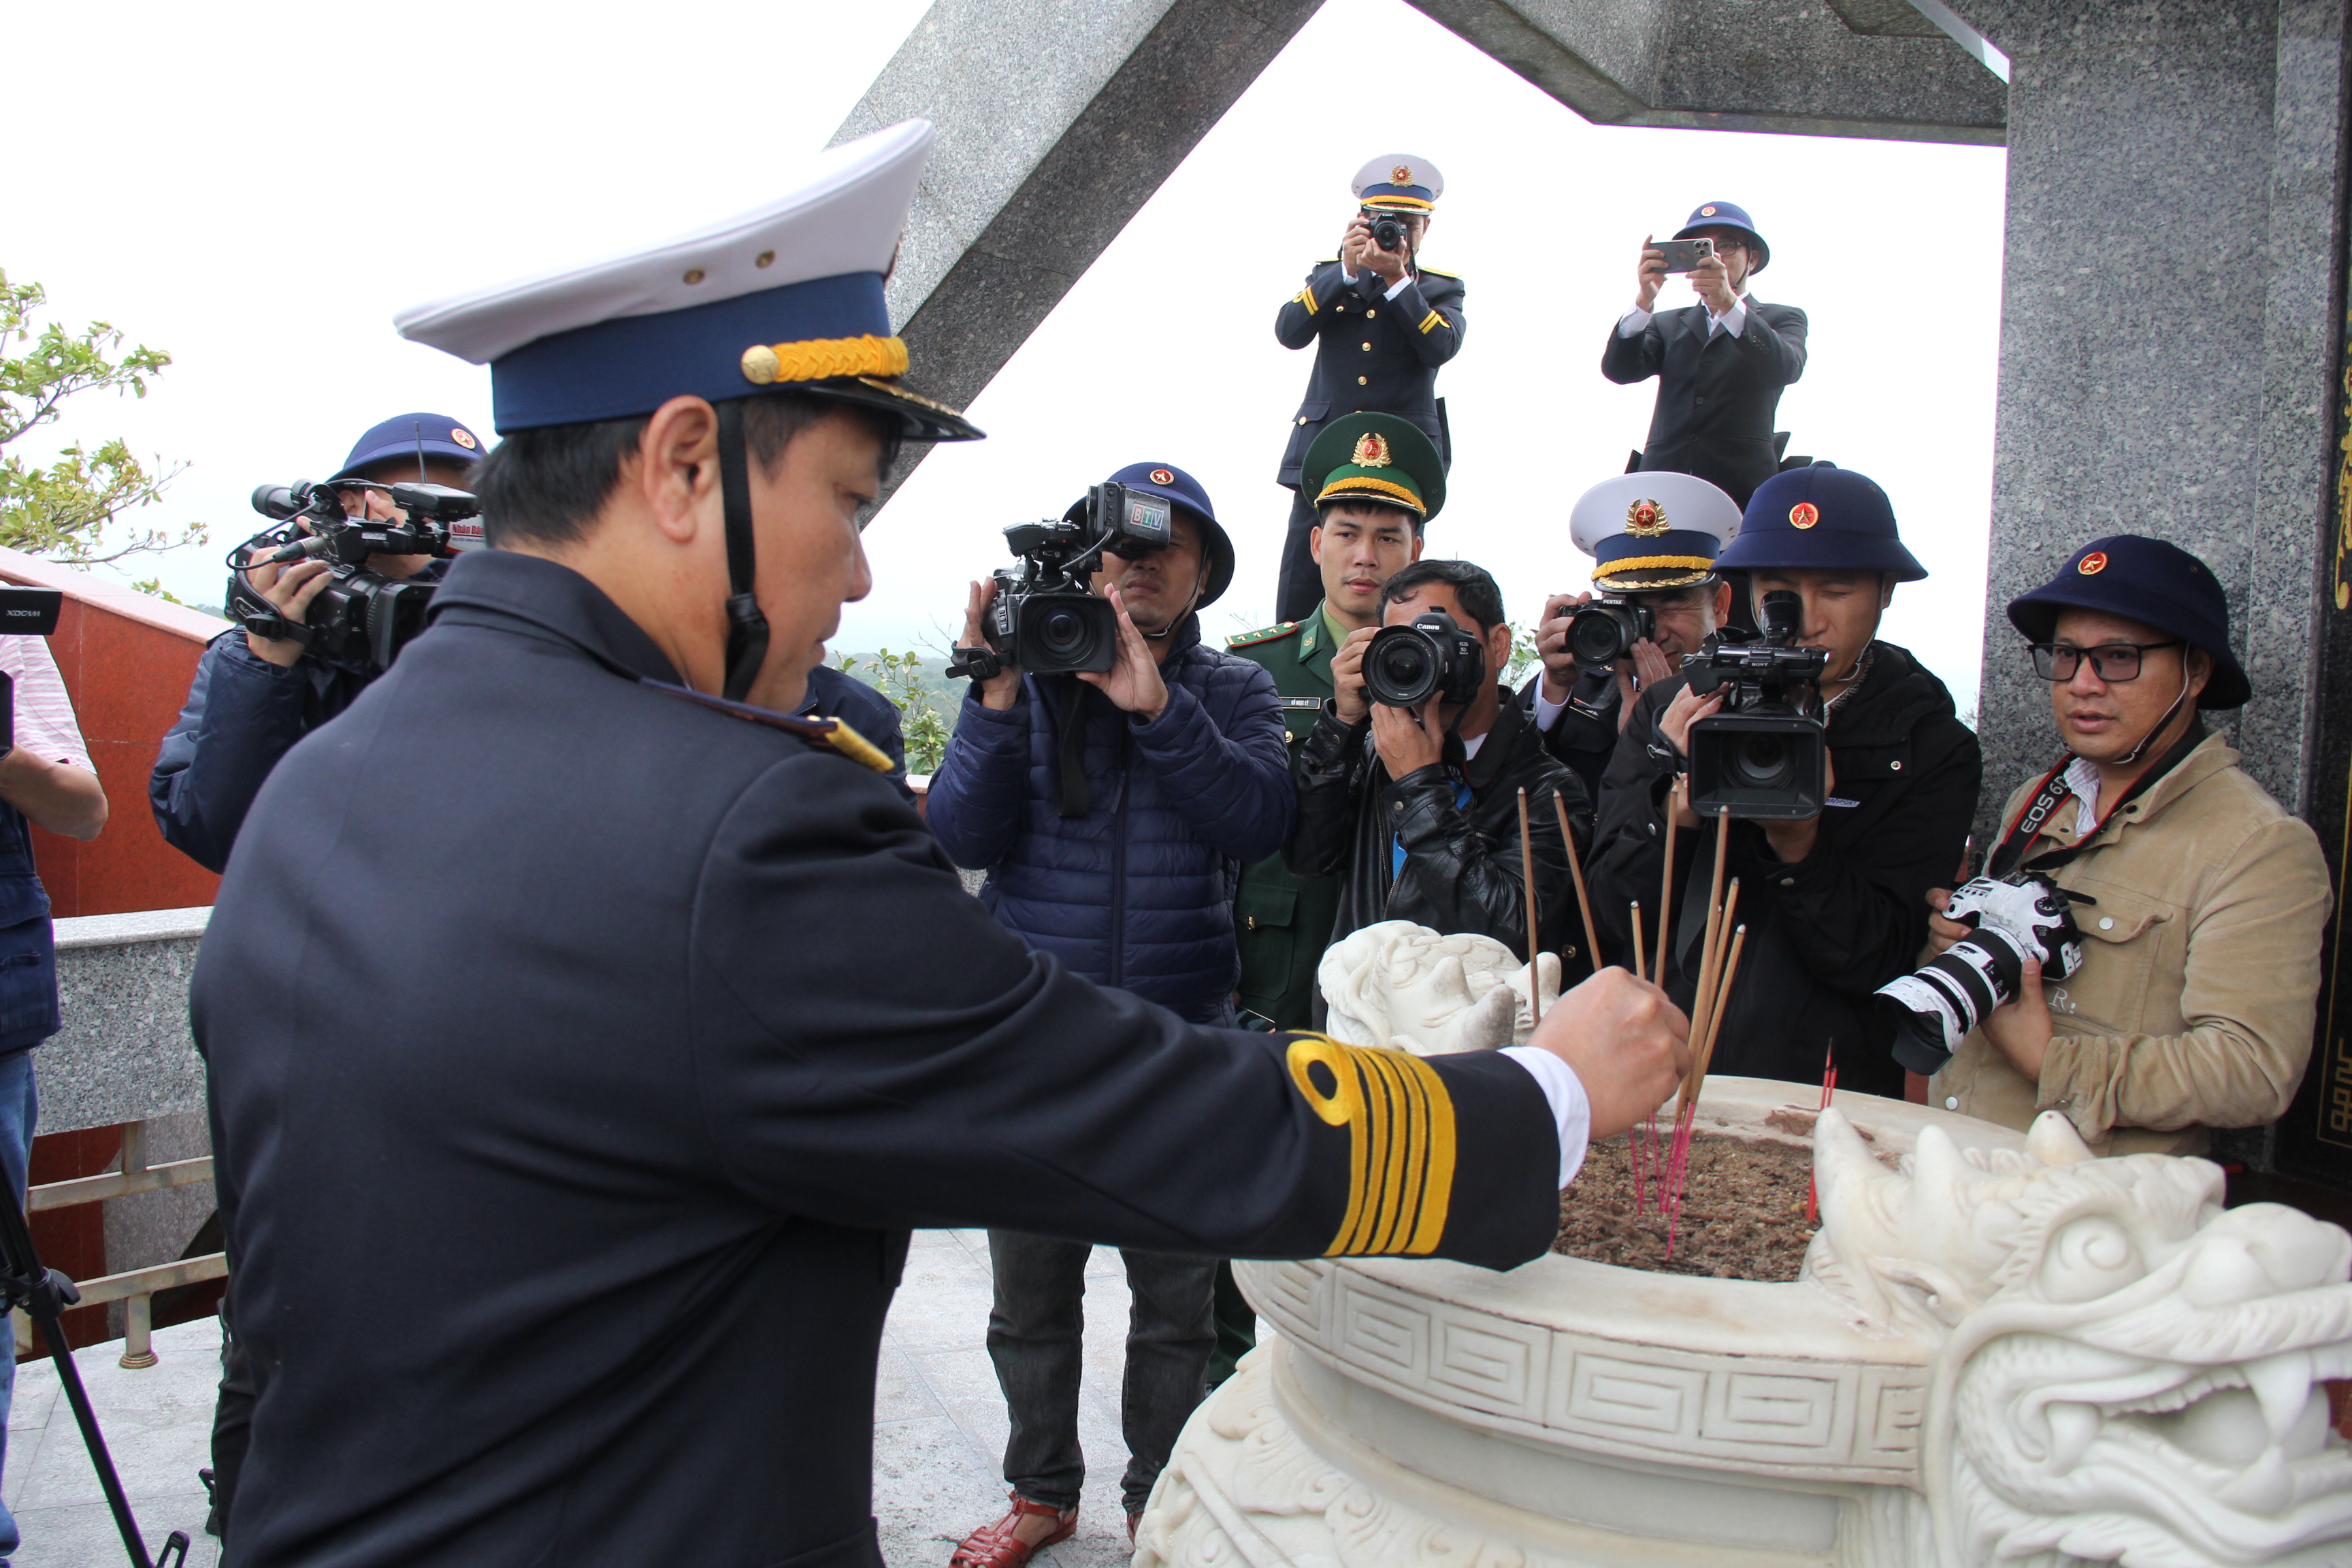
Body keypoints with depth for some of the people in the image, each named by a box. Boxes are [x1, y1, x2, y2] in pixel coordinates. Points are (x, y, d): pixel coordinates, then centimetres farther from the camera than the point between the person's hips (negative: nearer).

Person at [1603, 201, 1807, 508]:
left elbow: (1785, 370, -7)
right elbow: (1620, 370, 5)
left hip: (1744, 488, -1)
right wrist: (1644, 302, -12)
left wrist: (1729, 304, -20)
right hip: (1663, 488, 2)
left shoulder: (1782, 319, 17)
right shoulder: (1666, 324, 24)